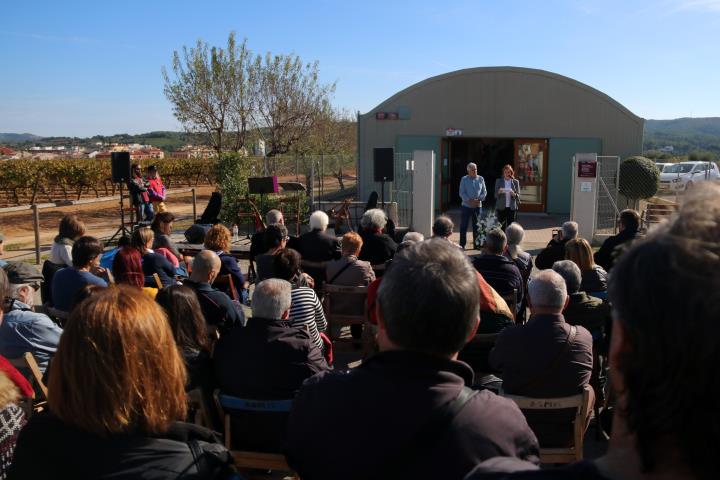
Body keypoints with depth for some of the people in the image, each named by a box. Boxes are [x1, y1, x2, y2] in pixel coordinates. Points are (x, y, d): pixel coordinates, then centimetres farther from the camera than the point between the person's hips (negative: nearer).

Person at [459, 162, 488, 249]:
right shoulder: (464, 179, -1)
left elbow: (484, 192, 4)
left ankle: (476, 244, 17)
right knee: (463, 226, 0)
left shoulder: (481, 179, 5)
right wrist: (469, 200, -19)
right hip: (466, 206, -2)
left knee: (476, 226, 8)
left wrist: (479, 199, -13)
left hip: (478, 206, 2)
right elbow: (462, 193, -6)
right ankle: (462, 245, 7)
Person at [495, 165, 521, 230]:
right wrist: (499, 192, -19)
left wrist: (514, 194, -19)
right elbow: (496, 195, 3)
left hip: (511, 207, 0)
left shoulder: (515, 182, 5)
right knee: (501, 226, -1)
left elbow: (518, 196, 3)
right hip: (501, 208, 0)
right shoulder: (498, 181, 5)